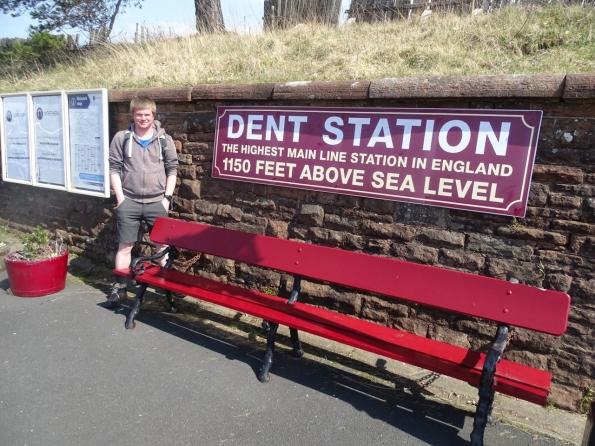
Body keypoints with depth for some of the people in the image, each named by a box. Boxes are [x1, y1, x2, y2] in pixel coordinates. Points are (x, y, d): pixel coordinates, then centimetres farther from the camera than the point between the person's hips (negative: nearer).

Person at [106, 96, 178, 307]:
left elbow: (172, 169, 5)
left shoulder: (165, 140, 2)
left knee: (162, 245, 8)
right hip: (129, 202, 0)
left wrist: (167, 197, -1)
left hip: (157, 202, 0)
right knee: (125, 245, 7)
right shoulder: (121, 138, 1)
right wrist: (120, 198, -4)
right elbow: (114, 169, 2)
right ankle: (119, 286, 19)